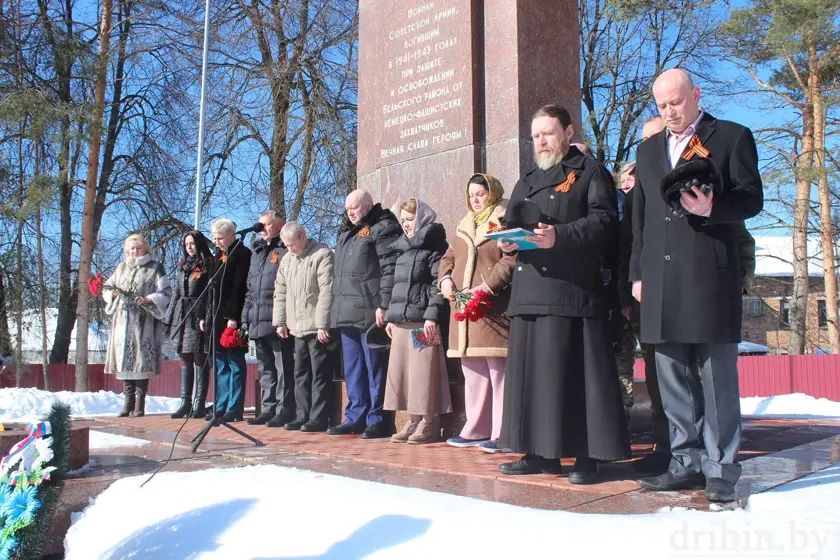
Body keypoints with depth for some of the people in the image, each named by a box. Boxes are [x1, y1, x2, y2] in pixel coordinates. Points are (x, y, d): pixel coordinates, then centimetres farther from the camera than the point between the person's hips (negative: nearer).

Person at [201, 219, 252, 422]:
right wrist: (207, 316, 16)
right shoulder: (219, 256, 20)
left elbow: (240, 288, -14)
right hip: (217, 317, 9)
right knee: (221, 364, 11)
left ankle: (234, 410, -3)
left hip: (232, 318, -9)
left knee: (235, 363, -5)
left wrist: (233, 316, -20)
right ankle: (221, 407, 16)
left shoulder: (242, 254, -6)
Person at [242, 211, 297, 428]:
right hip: (258, 322, 8)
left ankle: (284, 411, -1)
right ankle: (268, 409, 18)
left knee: (283, 368, -4)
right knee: (265, 368, 12)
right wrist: (246, 316, 19)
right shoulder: (257, 251, 23)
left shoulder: (285, 250, -3)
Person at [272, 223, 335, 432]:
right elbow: (280, 292, 20)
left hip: (317, 328, -7)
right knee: (301, 374, 11)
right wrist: (279, 322, 14)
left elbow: (327, 292, -15)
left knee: (319, 374, -3)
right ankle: (303, 415, 18)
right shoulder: (286, 260, 15)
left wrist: (323, 324, -18)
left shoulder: (322, 255, -8)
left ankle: (319, 418, 2)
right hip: (298, 328, 7)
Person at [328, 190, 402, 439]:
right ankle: (355, 418, 19)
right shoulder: (346, 233, 23)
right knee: (352, 370, 12)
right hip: (346, 314, 9)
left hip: (370, 313, -9)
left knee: (375, 369, -3)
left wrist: (383, 306, -21)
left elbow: (390, 269, -15)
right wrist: (337, 306, 20)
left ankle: (377, 420, 2)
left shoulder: (383, 228, -5)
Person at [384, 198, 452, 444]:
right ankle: (413, 420, 14)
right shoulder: (402, 249, 22)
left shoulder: (434, 247, -2)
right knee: (401, 372, 6)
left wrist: (431, 315, -19)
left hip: (422, 320, -8)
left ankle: (427, 424, 0)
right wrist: (390, 316, 18)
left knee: (423, 373, -7)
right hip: (401, 320, 8)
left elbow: (438, 283, -11)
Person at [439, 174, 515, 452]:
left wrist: (486, 286, -21)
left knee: (499, 371, -8)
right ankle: (476, 430, 19)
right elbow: (448, 257, 23)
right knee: (472, 373, 11)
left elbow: (511, 260, -13)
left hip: (493, 309, -7)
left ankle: (502, 435, -4)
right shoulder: (464, 225, 23)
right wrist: (446, 279, 2)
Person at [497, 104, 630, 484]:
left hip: (573, 290, -6)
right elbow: (510, 223, 24)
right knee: (531, 371, 6)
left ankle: (588, 457, 2)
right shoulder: (527, 181, 25)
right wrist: (507, 241, 1)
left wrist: (560, 235, -19)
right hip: (530, 292, 7)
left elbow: (605, 221, -7)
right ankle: (540, 452, 15)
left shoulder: (589, 172, 6)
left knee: (576, 373, -6)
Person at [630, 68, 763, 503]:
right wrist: (637, 272, 12)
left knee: (717, 377, -1)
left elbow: (751, 198, -1)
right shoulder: (649, 149, 21)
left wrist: (712, 207, -21)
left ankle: (720, 470, 7)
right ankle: (686, 463, 17)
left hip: (711, 276, -5)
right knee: (673, 379, 8)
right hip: (661, 283, 5)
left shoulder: (733, 137, 6)